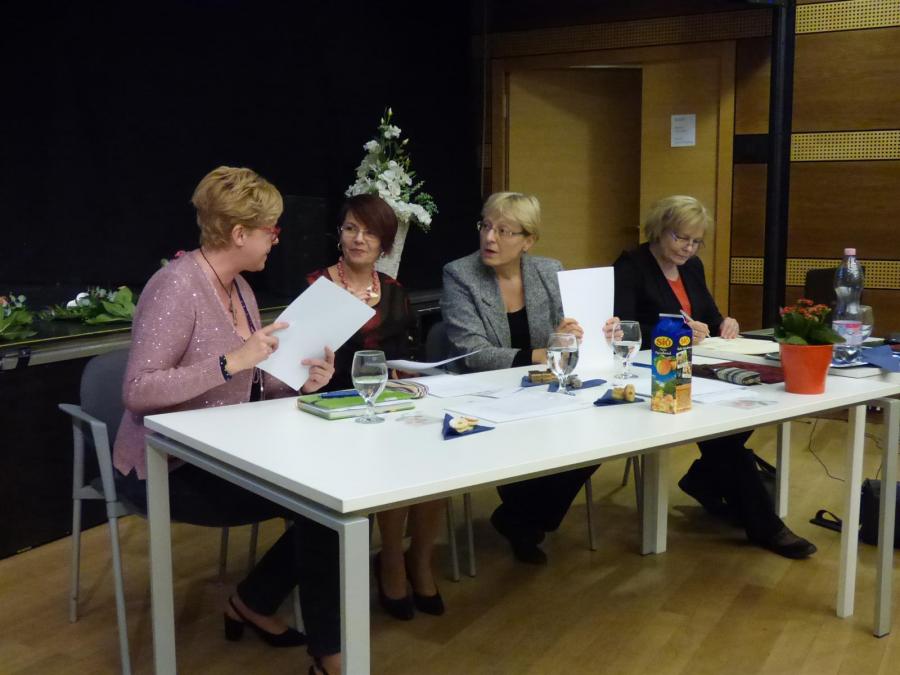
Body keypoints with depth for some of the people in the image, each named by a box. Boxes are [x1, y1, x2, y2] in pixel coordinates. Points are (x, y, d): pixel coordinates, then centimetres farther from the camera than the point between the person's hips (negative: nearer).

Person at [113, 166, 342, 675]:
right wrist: (231, 361, -31)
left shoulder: (240, 287, 8)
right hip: (168, 468, -9)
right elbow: (137, 391, -26)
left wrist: (301, 382, -9)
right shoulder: (178, 286, -20)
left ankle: (253, 602, 14)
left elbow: (249, 385, 11)